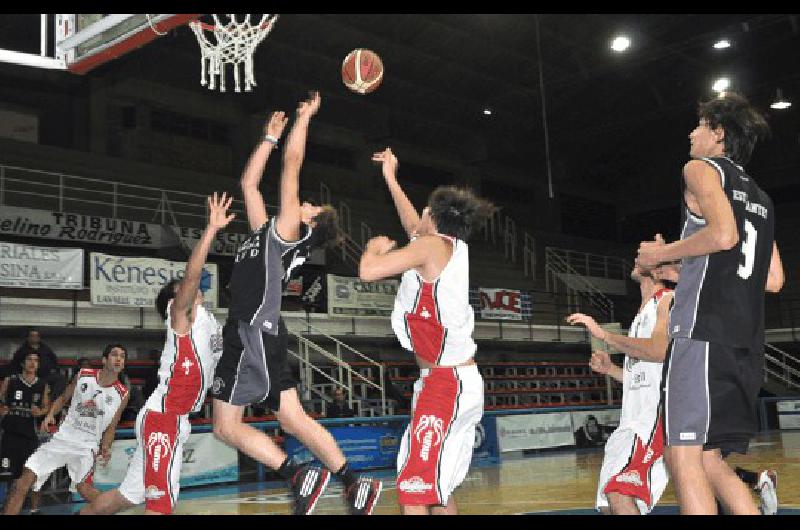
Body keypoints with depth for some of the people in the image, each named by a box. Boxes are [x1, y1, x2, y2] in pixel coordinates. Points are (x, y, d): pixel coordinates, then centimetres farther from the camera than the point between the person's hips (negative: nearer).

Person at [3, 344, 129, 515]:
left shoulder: (122, 394, -3)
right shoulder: (83, 375, -1)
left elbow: (110, 427, 8)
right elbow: (63, 398, 14)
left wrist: (105, 448, -8)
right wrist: (50, 415, -2)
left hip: (88, 445, -2)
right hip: (63, 437, 2)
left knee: (84, 488, -21)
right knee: (22, 484, -5)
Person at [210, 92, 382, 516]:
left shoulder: (286, 231, -3)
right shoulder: (266, 231, 19)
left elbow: (292, 163, -5)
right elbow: (249, 182, 27)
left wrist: (305, 116, 4)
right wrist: (270, 136, 29)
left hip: (255, 333, -9)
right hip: (250, 333, 9)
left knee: (226, 425, -6)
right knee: (292, 419, 7)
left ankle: (299, 476, -8)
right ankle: (354, 483, 8)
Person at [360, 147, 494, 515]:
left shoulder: (434, 245, -11)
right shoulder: (453, 246, 12)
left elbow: (368, 272, -19)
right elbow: (415, 228, 33)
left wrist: (375, 247, 4)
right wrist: (390, 179, 42)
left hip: (446, 384, -9)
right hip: (462, 380, 9)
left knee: (413, 492, -9)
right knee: (438, 489, 17)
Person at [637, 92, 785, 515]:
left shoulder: (702, 168, 2)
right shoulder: (759, 197, 26)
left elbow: (724, 234, -17)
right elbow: (774, 280, 22)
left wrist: (662, 253, -3)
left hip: (703, 332, -9)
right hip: (745, 344, 9)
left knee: (684, 455, -10)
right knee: (710, 461, 13)